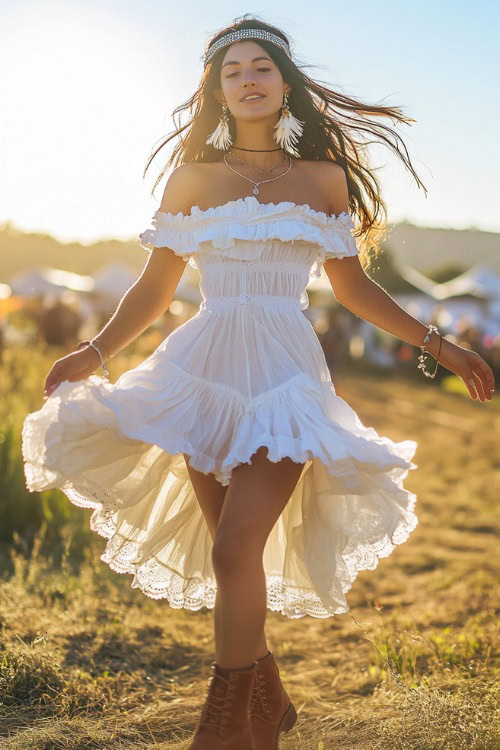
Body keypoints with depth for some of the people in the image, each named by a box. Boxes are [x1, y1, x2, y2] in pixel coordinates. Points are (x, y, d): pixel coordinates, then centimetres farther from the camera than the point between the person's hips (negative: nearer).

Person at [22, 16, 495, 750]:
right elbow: (154, 288, 10)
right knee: (233, 555, 6)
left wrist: (437, 345, 14)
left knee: (235, 548, -14)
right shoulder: (194, 178, 9)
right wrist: (97, 351, -3)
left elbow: (352, 285, 16)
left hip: (285, 372, -2)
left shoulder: (323, 180, 8)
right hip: (204, 370, 2)